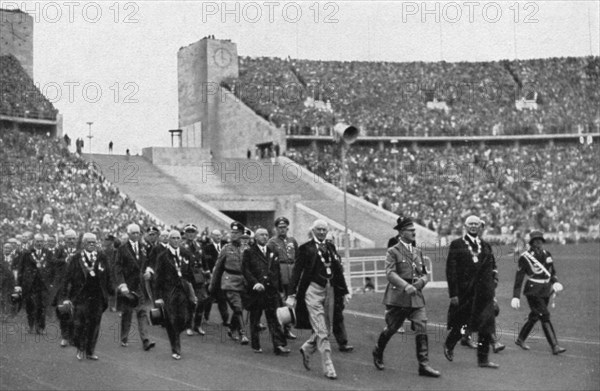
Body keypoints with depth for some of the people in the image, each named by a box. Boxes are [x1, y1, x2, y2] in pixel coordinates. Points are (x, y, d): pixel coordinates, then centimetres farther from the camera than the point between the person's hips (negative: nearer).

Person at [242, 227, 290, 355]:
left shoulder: (273, 253, 16)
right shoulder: (249, 252, 3)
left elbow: (277, 272, 17)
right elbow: (245, 270, -6)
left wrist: (279, 289, 10)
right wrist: (255, 283, -19)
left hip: (272, 290, 2)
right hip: (256, 291, -2)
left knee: (274, 318, -3)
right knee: (255, 319, 6)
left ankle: (279, 345, -7)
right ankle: (255, 346, 16)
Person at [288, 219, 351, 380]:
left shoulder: (330, 248, 14)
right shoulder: (305, 248, -1)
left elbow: (338, 271, 15)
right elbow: (297, 271, -3)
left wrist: (345, 291, 10)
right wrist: (292, 294, -8)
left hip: (329, 290, 6)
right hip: (313, 291, -6)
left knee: (326, 329, 10)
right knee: (321, 332, -7)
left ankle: (307, 349, 36)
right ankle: (328, 367, -3)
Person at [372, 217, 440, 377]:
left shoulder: (417, 252, 15)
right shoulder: (393, 251, -4)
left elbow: (424, 274, 19)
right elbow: (390, 273, -16)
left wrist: (420, 282, -4)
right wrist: (405, 286, -30)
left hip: (416, 298, 4)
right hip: (397, 298, -4)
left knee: (422, 329, -8)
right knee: (390, 329, 8)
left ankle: (424, 365, -7)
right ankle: (377, 353, 34)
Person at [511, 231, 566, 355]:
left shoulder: (547, 254, 7)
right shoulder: (525, 257, -11)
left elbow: (552, 271, 17)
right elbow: (519, 278, -8)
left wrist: (556, 282, -4)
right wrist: (516, 296, -10)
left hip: (545, 291, 7)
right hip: (533, 291, -7)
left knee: (534, 316, 16)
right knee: (545, 316, -15)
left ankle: (520, 339, 34)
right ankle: (555, 347, -17)